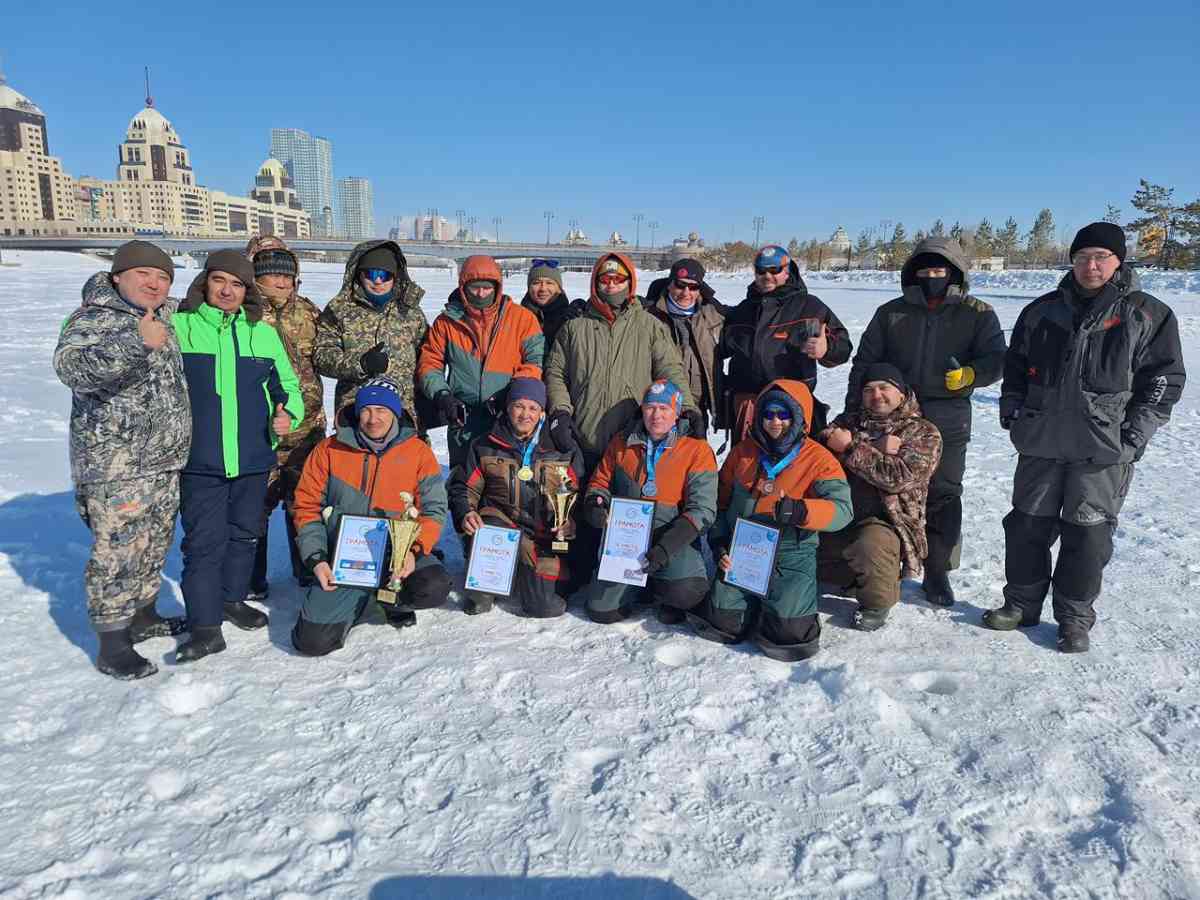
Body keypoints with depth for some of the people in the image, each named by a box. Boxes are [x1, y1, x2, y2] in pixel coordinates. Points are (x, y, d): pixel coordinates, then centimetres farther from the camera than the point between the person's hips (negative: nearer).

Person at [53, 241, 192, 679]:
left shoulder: (165, 317, 11)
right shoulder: (91, 319, -11)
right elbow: (72, 366, -30)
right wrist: (135, 343, -44)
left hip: (166, 461, 8)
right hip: (115, 465, -8)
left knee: (154, 545, 18)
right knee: (117, 554, -3)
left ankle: (142, 616, 35)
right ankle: (112, 646, 8)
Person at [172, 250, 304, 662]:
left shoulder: (264, 334, 7)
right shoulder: (178, 327, -1)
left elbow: (287, 384, 15)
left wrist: (288, 414, -3)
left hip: (254, 458, 4)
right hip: (199, 459, -3)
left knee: (245, 532, 16)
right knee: (204, 542, -3)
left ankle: (232, 598, 35)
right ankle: (205, 626, 6)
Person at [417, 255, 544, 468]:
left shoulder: (522, 318, 4)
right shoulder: (447, 321, 9)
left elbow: (536, 362, -1)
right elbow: (429, 363, 12)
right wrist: (441, 396, -5)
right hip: (463, 421, 2)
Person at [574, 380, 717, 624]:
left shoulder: (697, 449, -4)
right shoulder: (621, 444, 7)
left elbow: (701, 509, -10)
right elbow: (601, 482, 18)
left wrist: (666, 547, -22)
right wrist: (594, 504, -7)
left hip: (673, 538, -3)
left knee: (687, 591, -32)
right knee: (601, 611, -11)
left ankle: (663, 593, 7)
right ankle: (640, 586, 21)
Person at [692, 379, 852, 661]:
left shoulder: (818, 459, -6)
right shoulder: (742, 451, 6)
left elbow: (842, 509, -19)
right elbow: (721, 503, 14)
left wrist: (799, 511, -36)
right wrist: (719, 544, 2)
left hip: (791, 555, -3)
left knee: (788, 632, -16)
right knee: (722, 622, -6)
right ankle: (755, 602, 27)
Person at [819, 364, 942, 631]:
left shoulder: (924, 433, 5)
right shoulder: (850, 421, 18)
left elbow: (900, 477, -12)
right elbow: (823, 446, -3)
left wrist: (851, 447, -10)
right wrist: (876, 448, -11)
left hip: (886, 520, -5)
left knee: (871, 545, -38)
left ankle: (877, 602, -3)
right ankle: (850, 578, 14)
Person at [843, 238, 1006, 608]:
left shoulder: (978, 314, 4)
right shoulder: (891, 313, 8)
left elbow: (994, 359, -3)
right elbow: (864, 364, 8)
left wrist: (968, 374, -25)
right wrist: (854, 411, 3)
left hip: (947, 422, -1)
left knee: (943, 495, 2)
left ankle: (938, 572, 15)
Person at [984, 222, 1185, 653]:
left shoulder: (1147, 315, 1)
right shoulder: (1042, 311, 10)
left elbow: (1164, 380, 0)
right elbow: (1015, 366, 18)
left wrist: (1134, 435, -8)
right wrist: (1011, 412, 7)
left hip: (1104, 450, -3)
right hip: (1041, 442, 3)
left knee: (1087, 535, 2)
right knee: (1027, 525, 8)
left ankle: (1075, 619, 15)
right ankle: (1022, 604, 23)